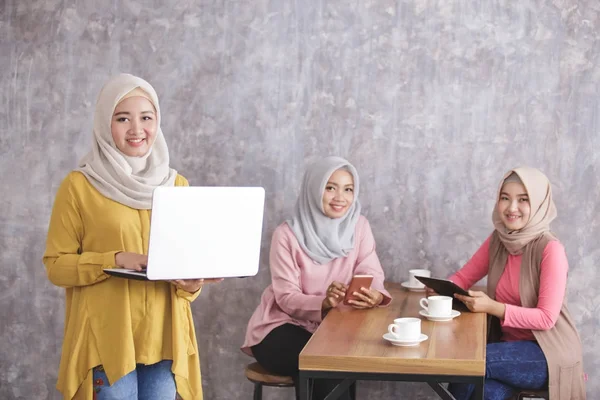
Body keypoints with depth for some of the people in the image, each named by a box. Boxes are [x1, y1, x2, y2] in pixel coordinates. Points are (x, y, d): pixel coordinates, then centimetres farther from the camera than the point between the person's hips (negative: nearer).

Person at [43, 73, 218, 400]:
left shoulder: (176, 184, 9)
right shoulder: (78, 186, -3)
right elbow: (56, 265, -3)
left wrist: (192, 284, -9)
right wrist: (115, 260, -17)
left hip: (164, 336, 4)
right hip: (107, 338, -4)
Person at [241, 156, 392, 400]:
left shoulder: (359, 226, 0)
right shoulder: (287, 234, -13)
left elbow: (370, 273, -9)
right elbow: (286, 298, -16)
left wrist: (375, 295, -33)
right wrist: (324, 302, -36)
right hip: (282, 327, -3)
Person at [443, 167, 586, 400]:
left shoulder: (550, 249, -18)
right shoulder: (497, 240, 2)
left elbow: (546, 317, -19)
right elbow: (463, 277, 9)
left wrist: (493, 307, -29)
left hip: (549, 352, -4)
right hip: (509, 343, 4)